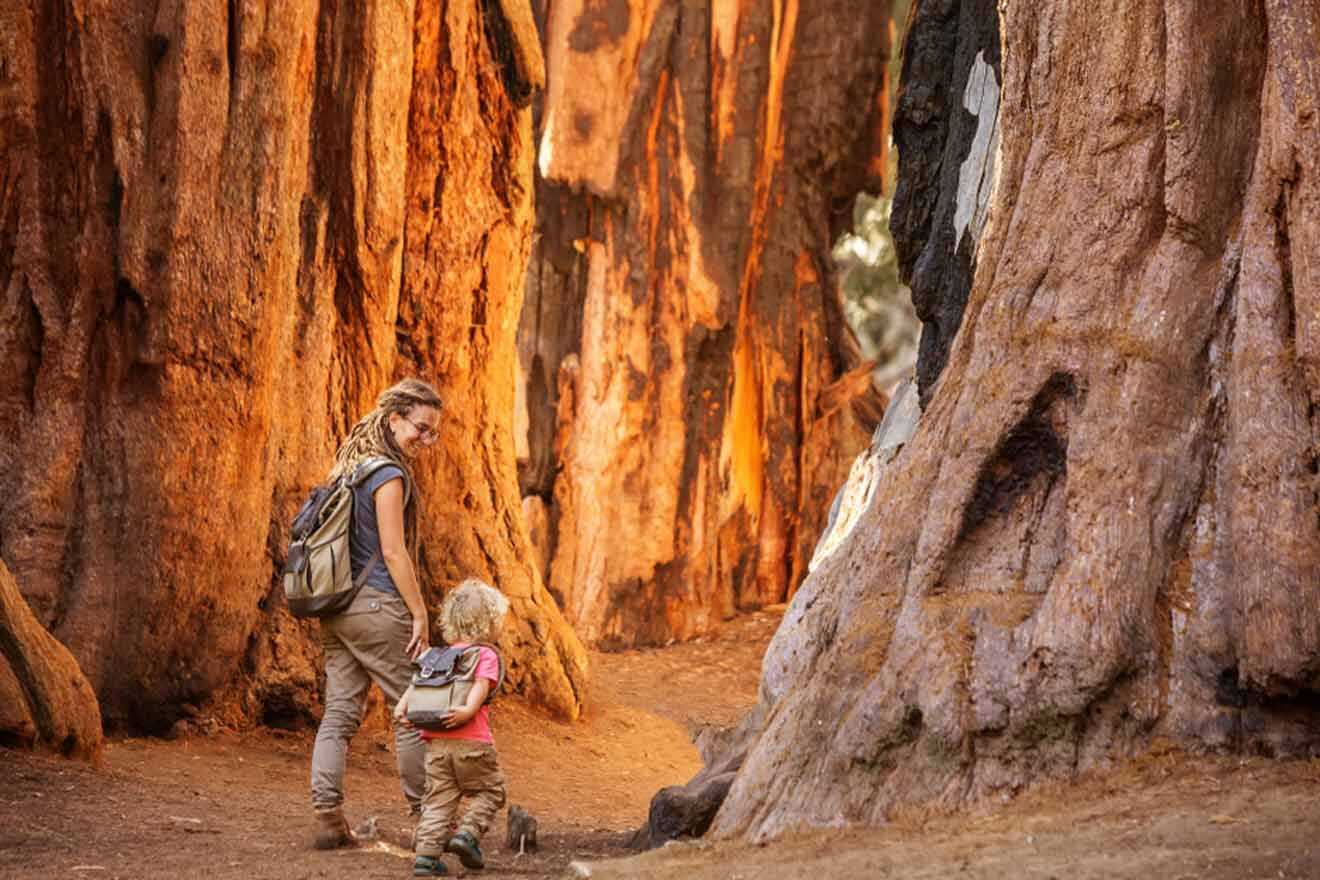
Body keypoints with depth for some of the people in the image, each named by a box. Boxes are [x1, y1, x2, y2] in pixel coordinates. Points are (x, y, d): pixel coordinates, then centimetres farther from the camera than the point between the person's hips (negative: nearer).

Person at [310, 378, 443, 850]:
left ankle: (327, 818, -1)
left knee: (339, 713, 5)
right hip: (377, 605, -8)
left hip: (336, 607, 8)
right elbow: (393, 551, -15)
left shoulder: (350, 468, 14)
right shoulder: (389, 474, -12)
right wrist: (419, 614, -11)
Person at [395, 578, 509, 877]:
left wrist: (402, 706, -3)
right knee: (489, 790, 14)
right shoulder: (486, 655, 1)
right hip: (471, 741, -5)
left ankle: (426, 853, -3)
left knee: (439, 799, 7)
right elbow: (481, 684, -18)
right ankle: (467, 833, -4)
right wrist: (470, 709, -31)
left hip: (436, 743, 5)